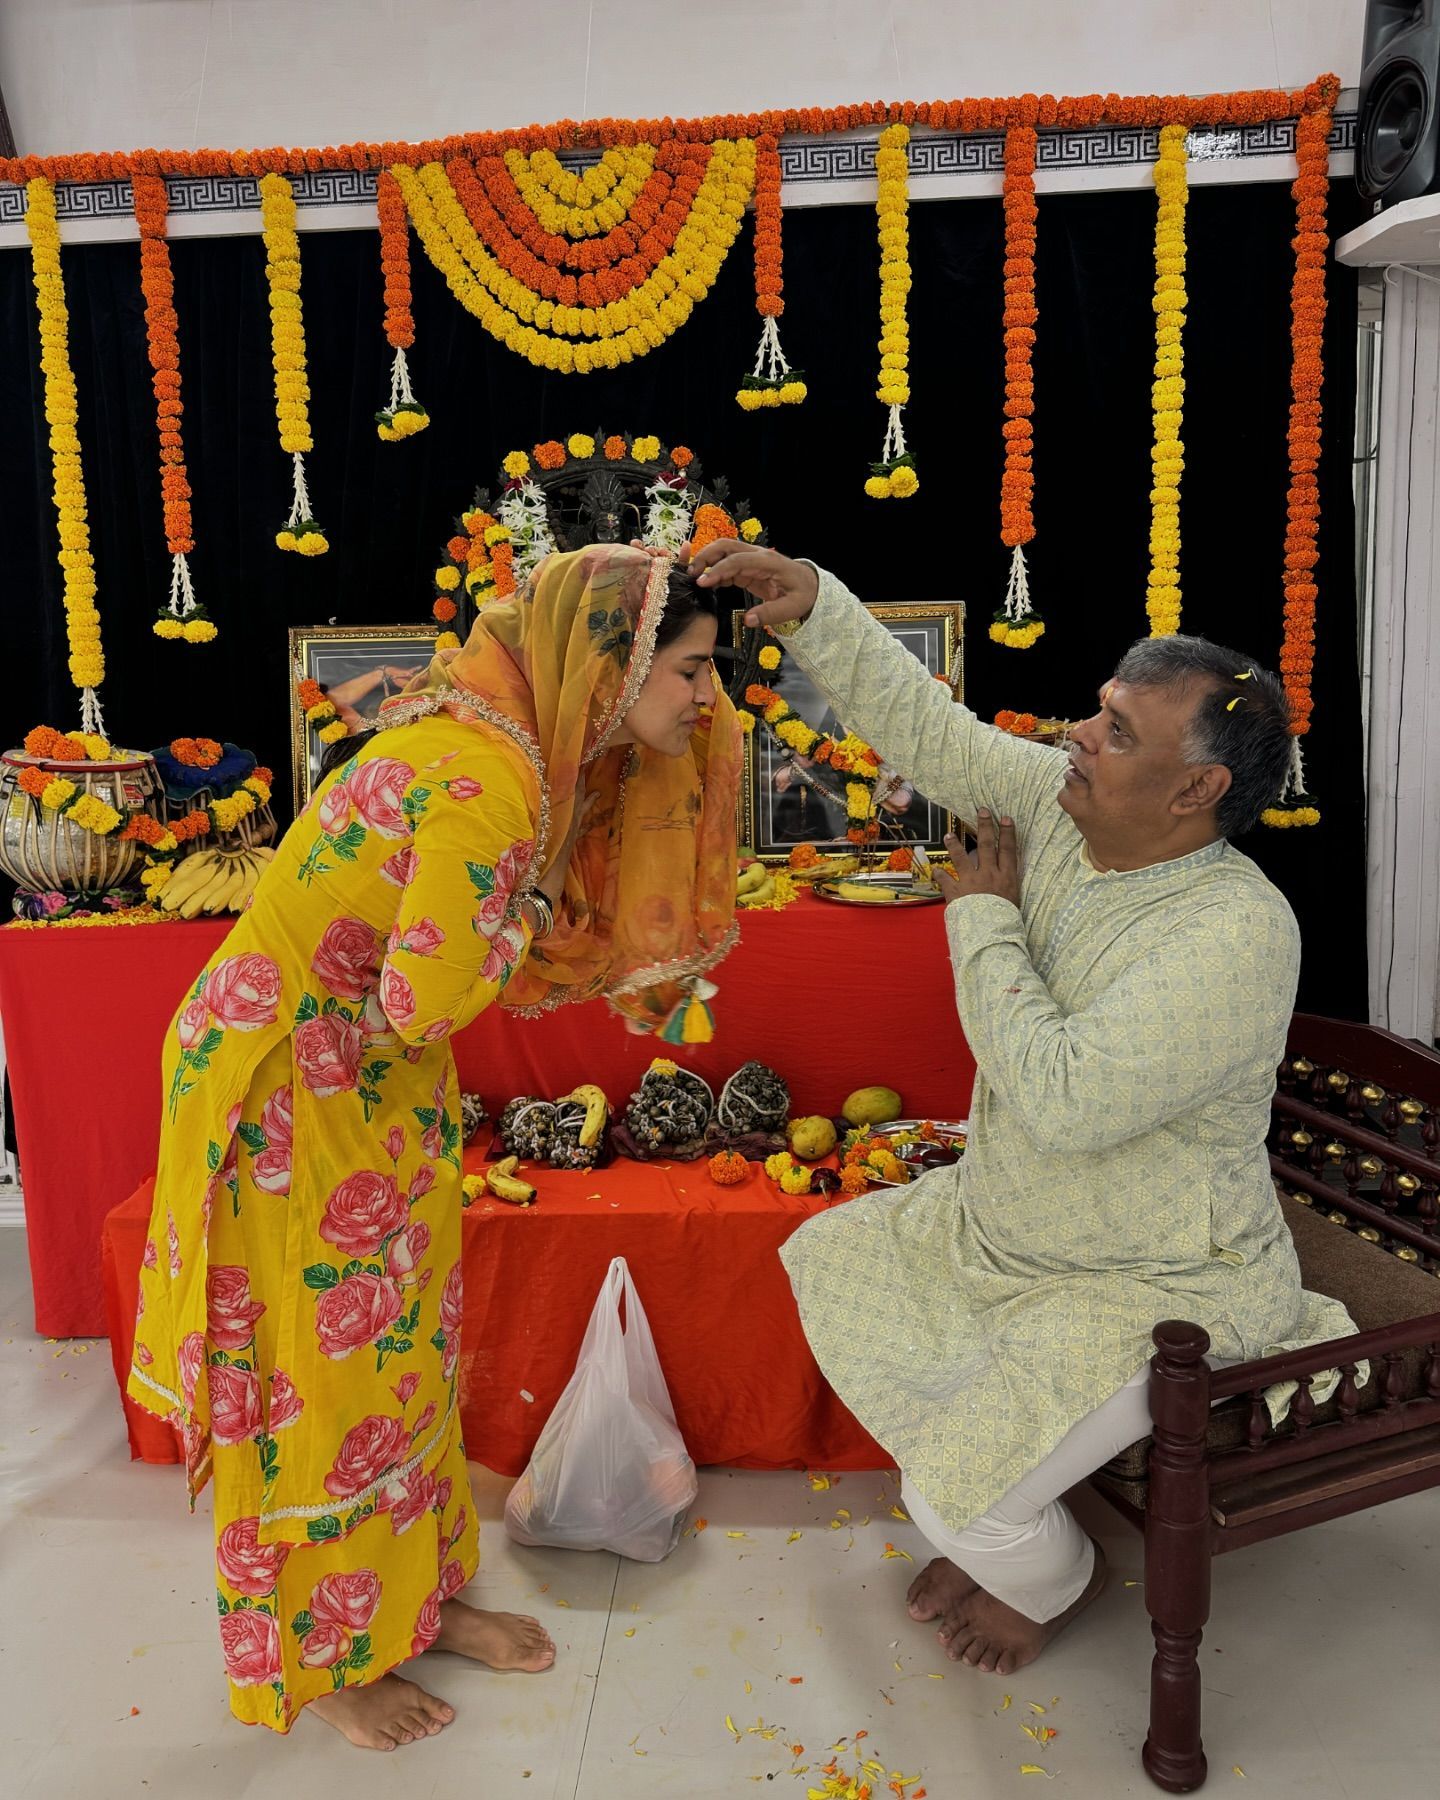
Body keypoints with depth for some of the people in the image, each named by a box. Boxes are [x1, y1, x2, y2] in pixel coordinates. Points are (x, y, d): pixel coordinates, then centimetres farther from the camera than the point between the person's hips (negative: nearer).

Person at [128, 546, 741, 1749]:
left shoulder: (525, 743, 1)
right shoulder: (485, 785, -29)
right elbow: (425, 1001, -31)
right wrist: (517, 917, -12)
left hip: (375, 1073, 9)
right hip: (293, 1088, -9)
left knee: (404, 1338, 19)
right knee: (324, 1363, 7)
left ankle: (418, 1597, 39)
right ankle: (323, 1658, 30)